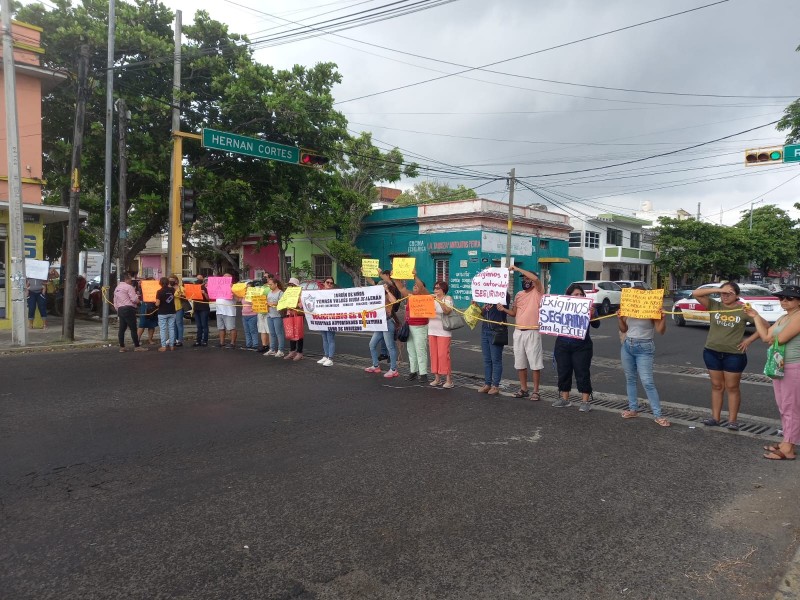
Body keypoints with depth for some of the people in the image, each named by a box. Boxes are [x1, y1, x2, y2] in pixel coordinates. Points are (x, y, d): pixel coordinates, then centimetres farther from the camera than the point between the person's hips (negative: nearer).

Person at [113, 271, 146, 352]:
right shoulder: (129, 287, -9)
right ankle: (137, 346, -4)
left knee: (122, 329, 9)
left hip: (120, 309, 9)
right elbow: (134, 299, -15)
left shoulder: (117, 288, 18)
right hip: (129, 309, -9)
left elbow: (115, 302, 21)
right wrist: (137, 298, 6)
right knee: (133, 329, -5)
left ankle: (122, 347, 10)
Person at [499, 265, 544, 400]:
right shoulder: (519, 294, 14)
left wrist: (517, 268, -20)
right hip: (518, 332, 6)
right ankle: (523, 389, 21)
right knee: (520, 363, 11)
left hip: (532, 332, -6)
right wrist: (504, 309, -4)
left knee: (535, 363, -2)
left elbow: (536, 278, -25)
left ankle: (535, 391, 6)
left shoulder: (538, 292, -4)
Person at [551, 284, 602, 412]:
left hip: (582, 347, -3)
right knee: (563, 372, 10)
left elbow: (596, 325, -8)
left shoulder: (587, 307, -3)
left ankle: (585, 401, 7)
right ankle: (564, 399, 22)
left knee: (582, 373, 0)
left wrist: (591, 314, -27)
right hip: (562, 345, 3)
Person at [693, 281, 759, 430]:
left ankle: (732, 420, 14)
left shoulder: (744, 310, -5)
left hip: (734, 355, -2)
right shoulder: (714, 306, 0)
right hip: (712, 352, 3)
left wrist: (749, 340, -8)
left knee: (732, 387, 6)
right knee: (717, 386, 12)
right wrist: (717, 289, -17)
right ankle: (716, 417, 19)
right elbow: (696, 293, -10)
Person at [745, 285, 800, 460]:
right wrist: (756, 317, 4)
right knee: (783, 407, 15)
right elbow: (767, 336, 8)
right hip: (779, 366, 9)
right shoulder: (782, 318, 14)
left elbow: (780, 338, -21)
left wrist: (771, 337, 1)